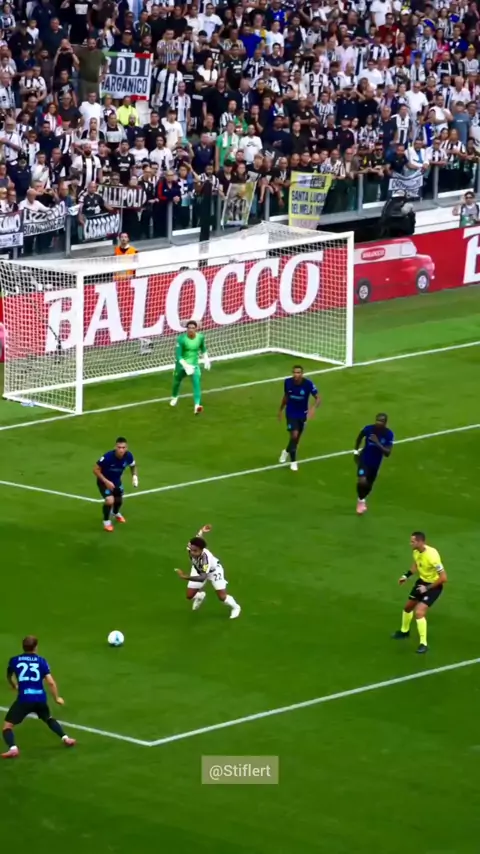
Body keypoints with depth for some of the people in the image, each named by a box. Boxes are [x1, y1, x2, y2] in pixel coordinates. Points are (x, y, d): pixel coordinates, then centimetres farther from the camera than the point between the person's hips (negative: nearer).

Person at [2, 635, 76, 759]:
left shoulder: (14, 660, 7)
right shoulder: (41, 661, 5)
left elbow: (9, 676, 28)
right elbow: (51, 682, 0)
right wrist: (57, 698, 16)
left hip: (24, 699, -3)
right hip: (40, 699, 3)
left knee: (7, 726, 1)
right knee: (48, 718, 33)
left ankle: (13, 748, -24)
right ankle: (65, 738, 24)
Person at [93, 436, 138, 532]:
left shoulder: (128, 456, -24)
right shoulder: (108, 457, -38)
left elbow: (133, 466, 1)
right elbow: (96, 470, -27)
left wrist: (134, 476, -17)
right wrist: (106, 481, -34)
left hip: (117, 481, 5)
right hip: (104, 481, -5)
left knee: (119, 500, 24)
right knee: (110, 500, -24)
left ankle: (116, 514, 61)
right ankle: (106, 521, 5)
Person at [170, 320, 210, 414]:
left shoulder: (200, 337, -9)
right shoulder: (181, 339, -23)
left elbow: (203, 348, 14)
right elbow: (178, 356, -26)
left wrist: (206, 359, 7)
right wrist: (186, 366, -38)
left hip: (194, 364, 1)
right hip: (182, 364, -1)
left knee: (196, 382, -22)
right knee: (177, 381, 20)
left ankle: (197, 405, -35)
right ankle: (174, 397, 54)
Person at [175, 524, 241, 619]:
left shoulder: (206, 558, -49)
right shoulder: (191, 547, -37)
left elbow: (202, 577, -56)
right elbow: (198, 538, -17)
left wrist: (186, 577, -64)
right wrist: (202, 531, 0)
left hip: (213, 570, -5)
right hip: (198, 569, 5)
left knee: (222, 597, -4)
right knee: (190, 596, 2)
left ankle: (235, 608, 30)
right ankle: (200, 596, 40)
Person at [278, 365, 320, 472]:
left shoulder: (308, 384, -23)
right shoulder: (288, 382, -16)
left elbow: (318, 398, -21)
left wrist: (314, 408, -41)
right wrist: (281, 410, 13)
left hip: (302, 414, 1)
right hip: (291, 413, -1)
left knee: (297, 437, 17)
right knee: (294, 435, -15)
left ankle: (287, 451, 48)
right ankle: (293, 461, 3)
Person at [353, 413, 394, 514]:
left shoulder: (388, 434, -20)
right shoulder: (368, 429, -20)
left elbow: (387, 453, -23)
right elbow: (359, 438, 4)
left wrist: (378, 443, -36)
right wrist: (356, 451, 6)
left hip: (375, 463, 2)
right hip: (364, 460, -2)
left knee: (368, 486, 17)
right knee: (362, 482, -23)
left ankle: (361, 499, 51)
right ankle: (361, 501, 7)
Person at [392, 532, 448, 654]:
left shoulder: (432, 556, -36)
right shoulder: (416, 551, -11)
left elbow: (444, 578, -30)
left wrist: (427, 588, -25)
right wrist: (406, 575, 1)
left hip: (433, 585, -8)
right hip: (422, 581, 8)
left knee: (419, 612, -19)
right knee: (408, 607, 22)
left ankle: (423, 644, -5)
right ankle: (404, 631, 51)